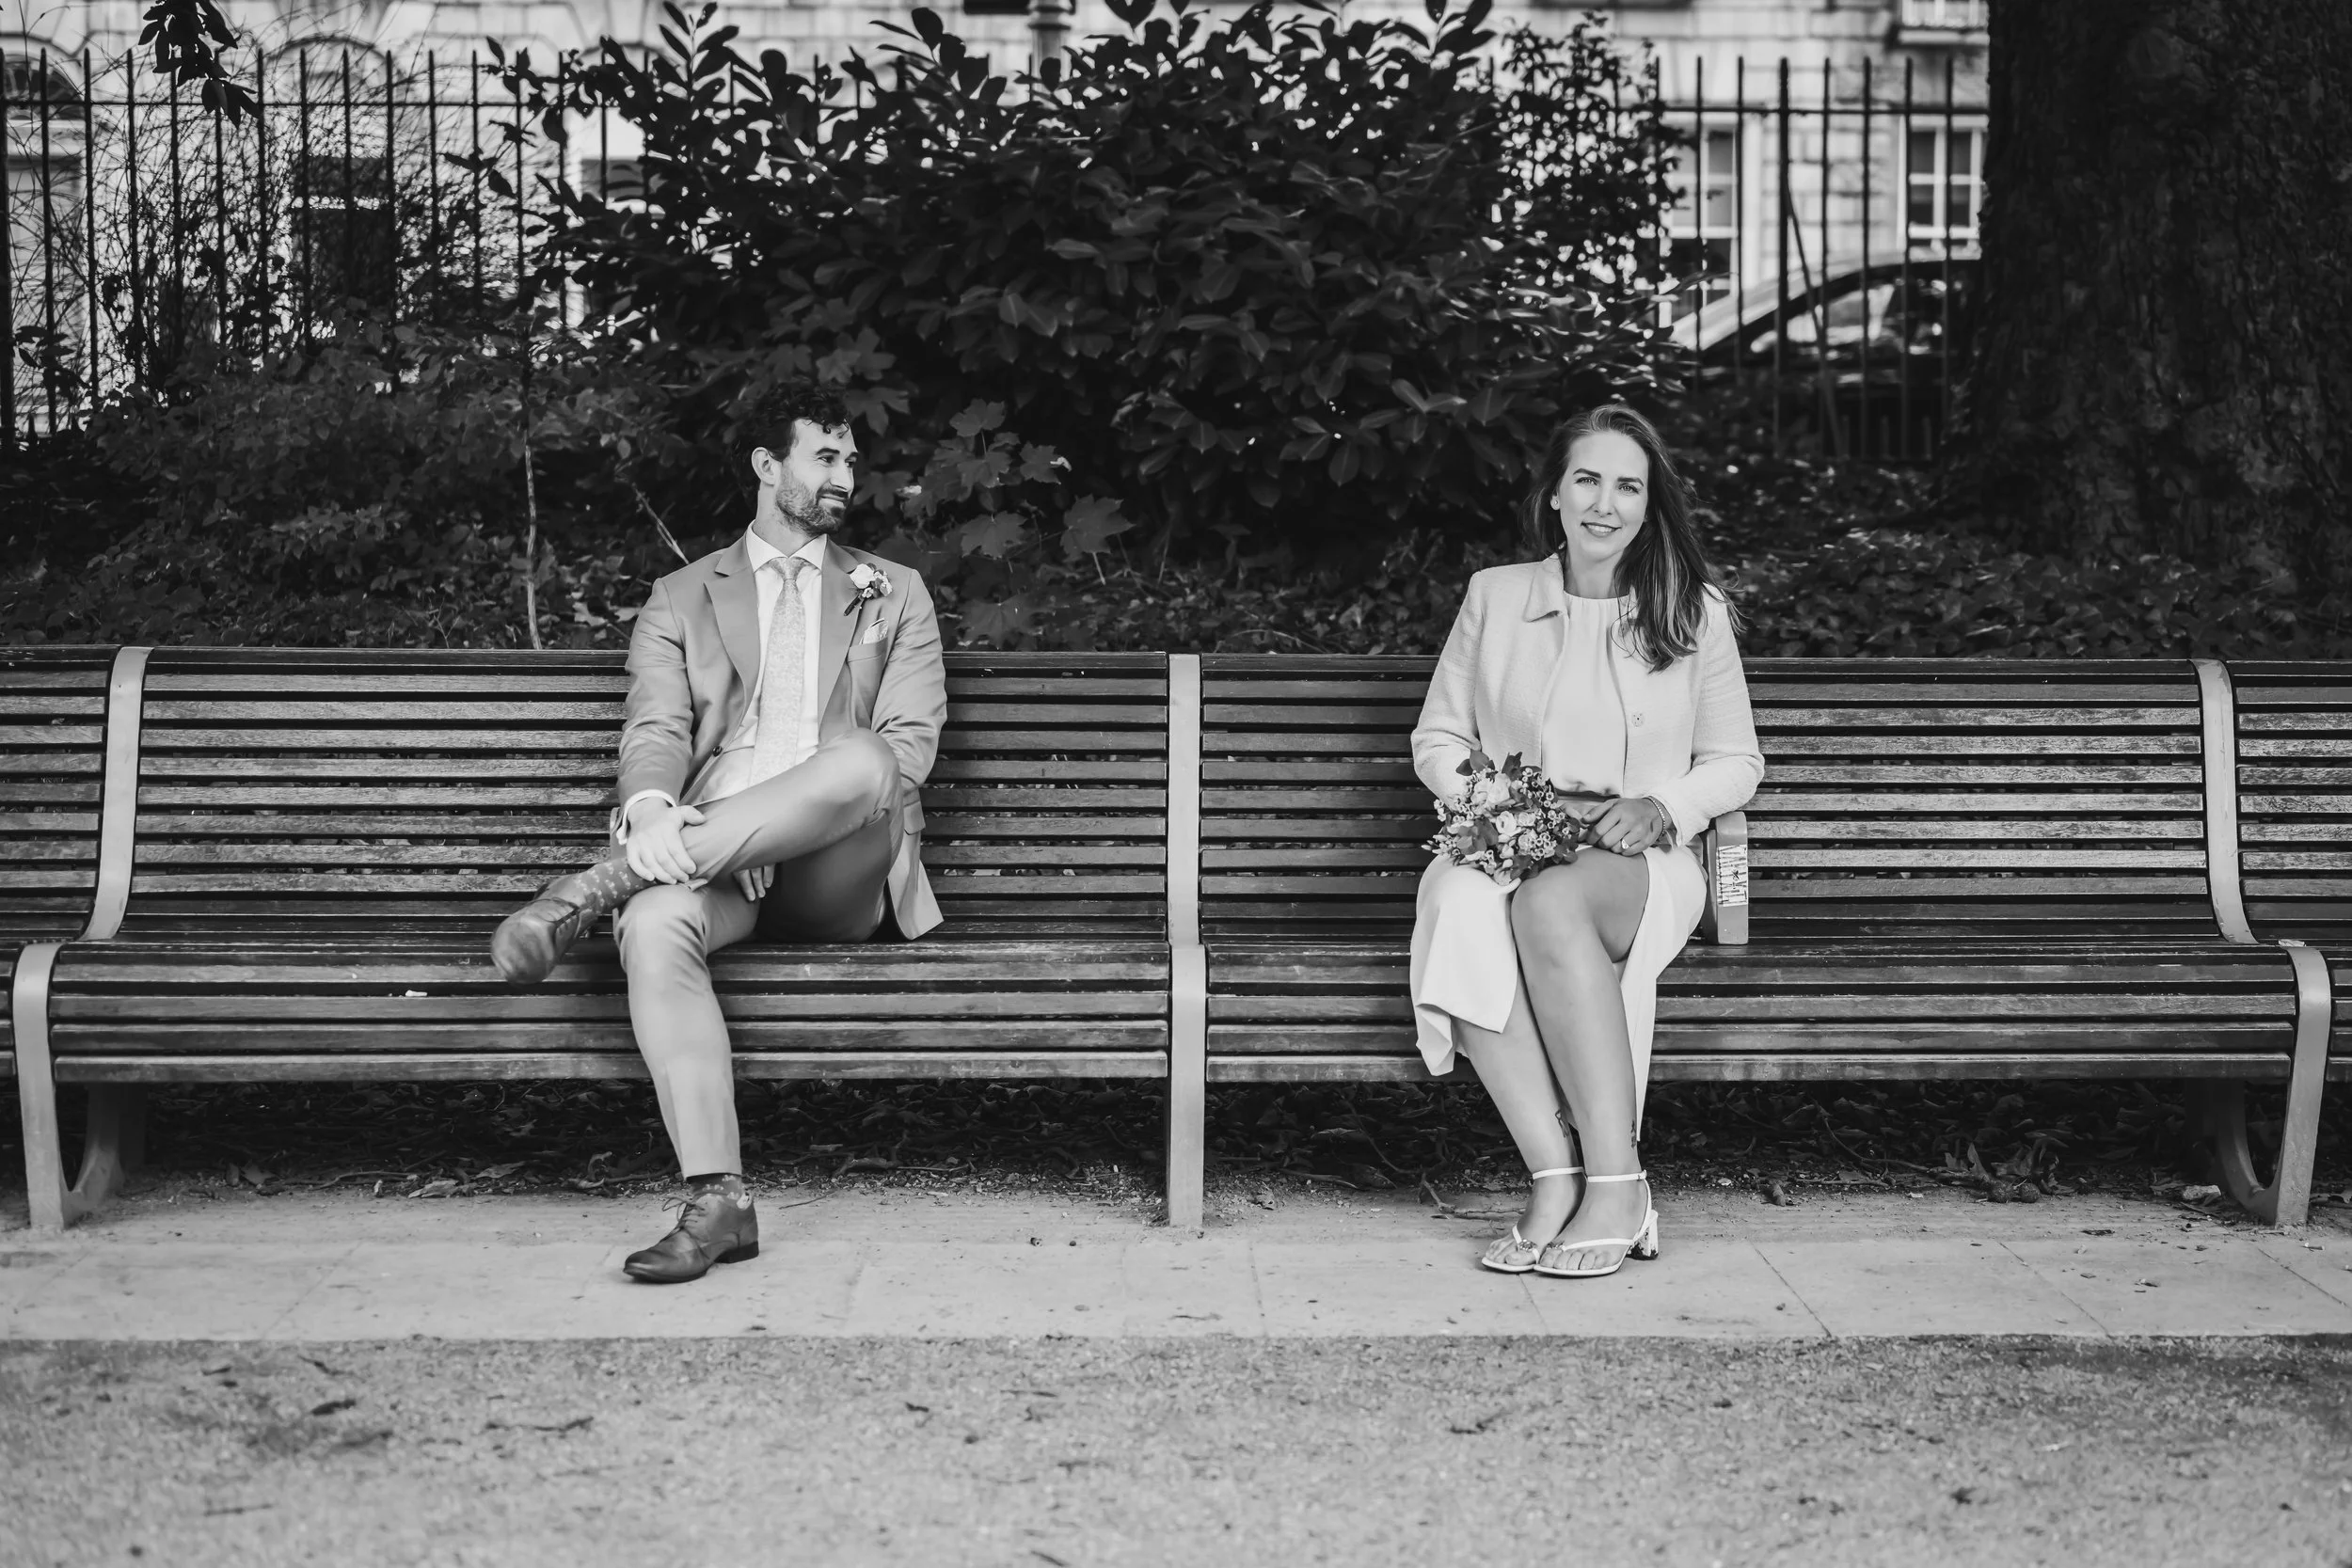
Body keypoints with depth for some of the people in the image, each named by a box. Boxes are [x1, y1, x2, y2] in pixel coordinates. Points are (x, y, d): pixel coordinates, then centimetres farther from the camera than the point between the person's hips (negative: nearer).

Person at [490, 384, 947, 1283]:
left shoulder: (894, 595, 20)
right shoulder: (680, 599, 20)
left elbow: (910, 741, 7)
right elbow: (654, 729, 4)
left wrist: (849, 791, -15)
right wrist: (649, 807, -20)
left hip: (840, 872, 0)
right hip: (712, 856, 0)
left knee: (860, 760, -36)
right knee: (654, 925, -36)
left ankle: (599, 884, -32)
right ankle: (716, 1201, -37)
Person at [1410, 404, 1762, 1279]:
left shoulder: (1695, 609, 8)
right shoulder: (1493, 595, 11)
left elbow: (1735, 764, 11)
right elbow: (1436, 740, 15)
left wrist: (1660, 807, -9)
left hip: (1643, 863, -1)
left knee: (1550, 902, -39)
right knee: (1463, 907, -37)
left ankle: (1617, 1186, -36)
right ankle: (1556, 1179, -37)